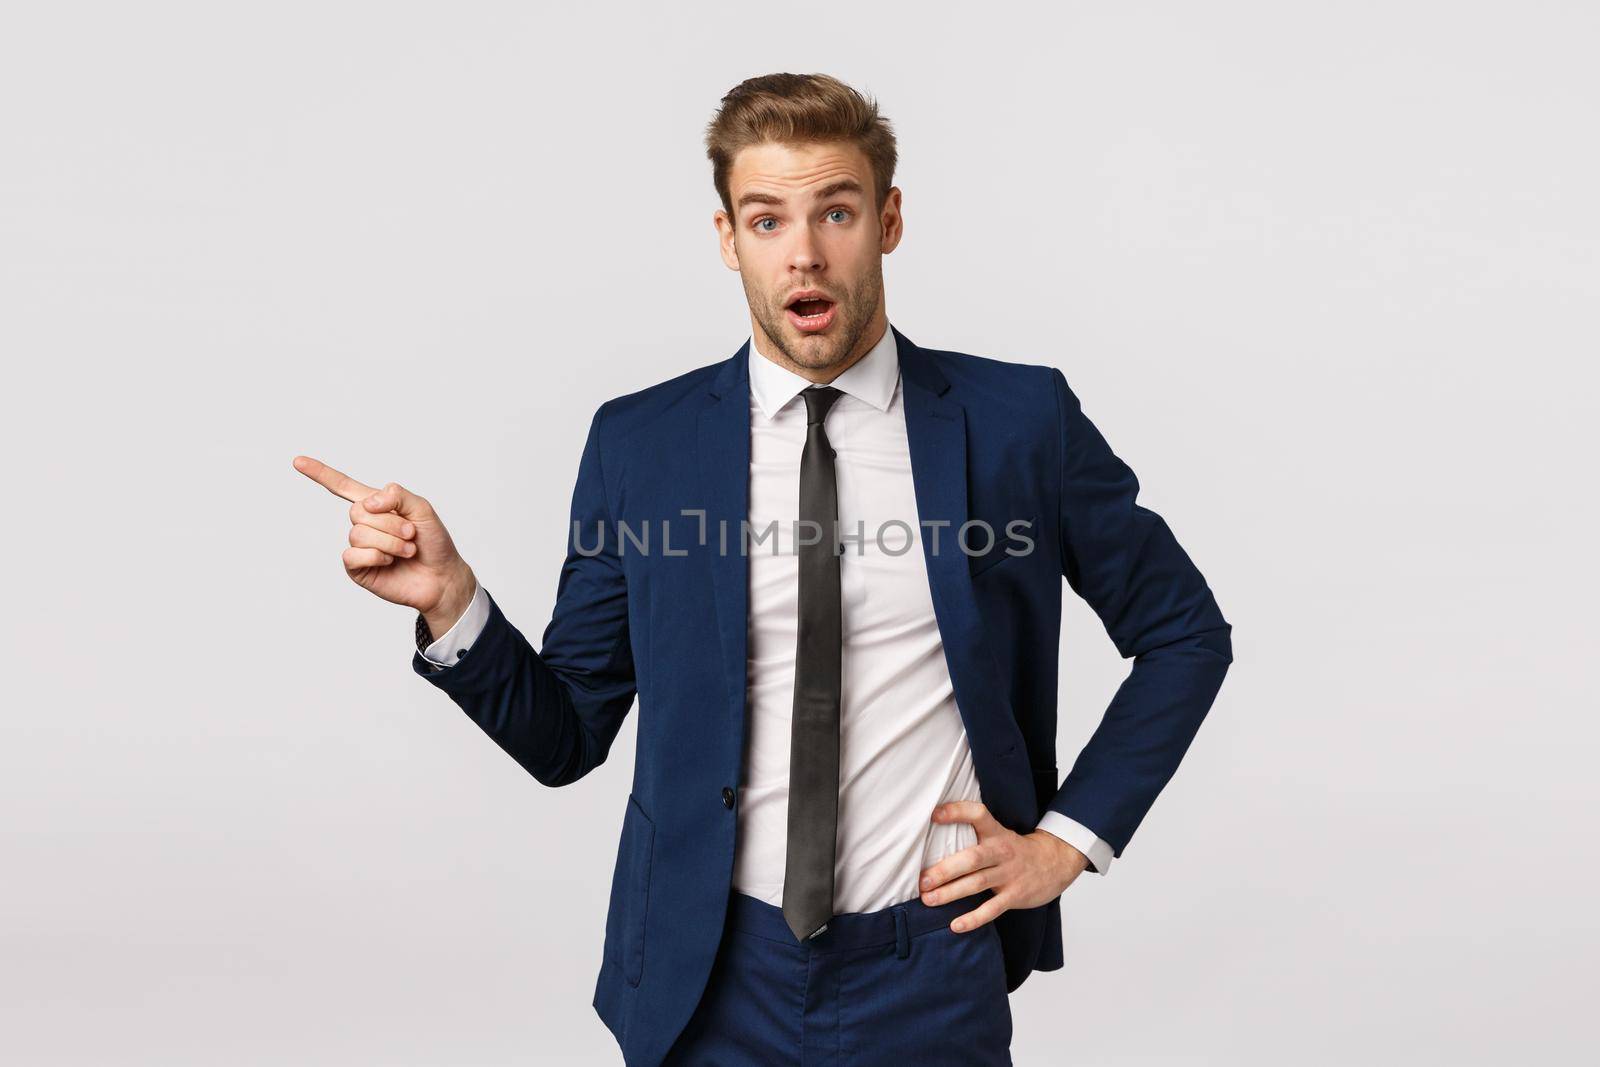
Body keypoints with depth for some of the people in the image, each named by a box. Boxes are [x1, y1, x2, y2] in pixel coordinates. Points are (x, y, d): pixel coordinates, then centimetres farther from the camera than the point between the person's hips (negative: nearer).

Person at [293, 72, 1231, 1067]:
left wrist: (1070, 838, 0)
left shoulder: (1019, 419, -5)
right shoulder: (639, 443, -3)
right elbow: (566, 734, 2)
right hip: (713, 982, 1)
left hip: (934, 973, 0)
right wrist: (449, 600, -15)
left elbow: (1187, 631, 6)